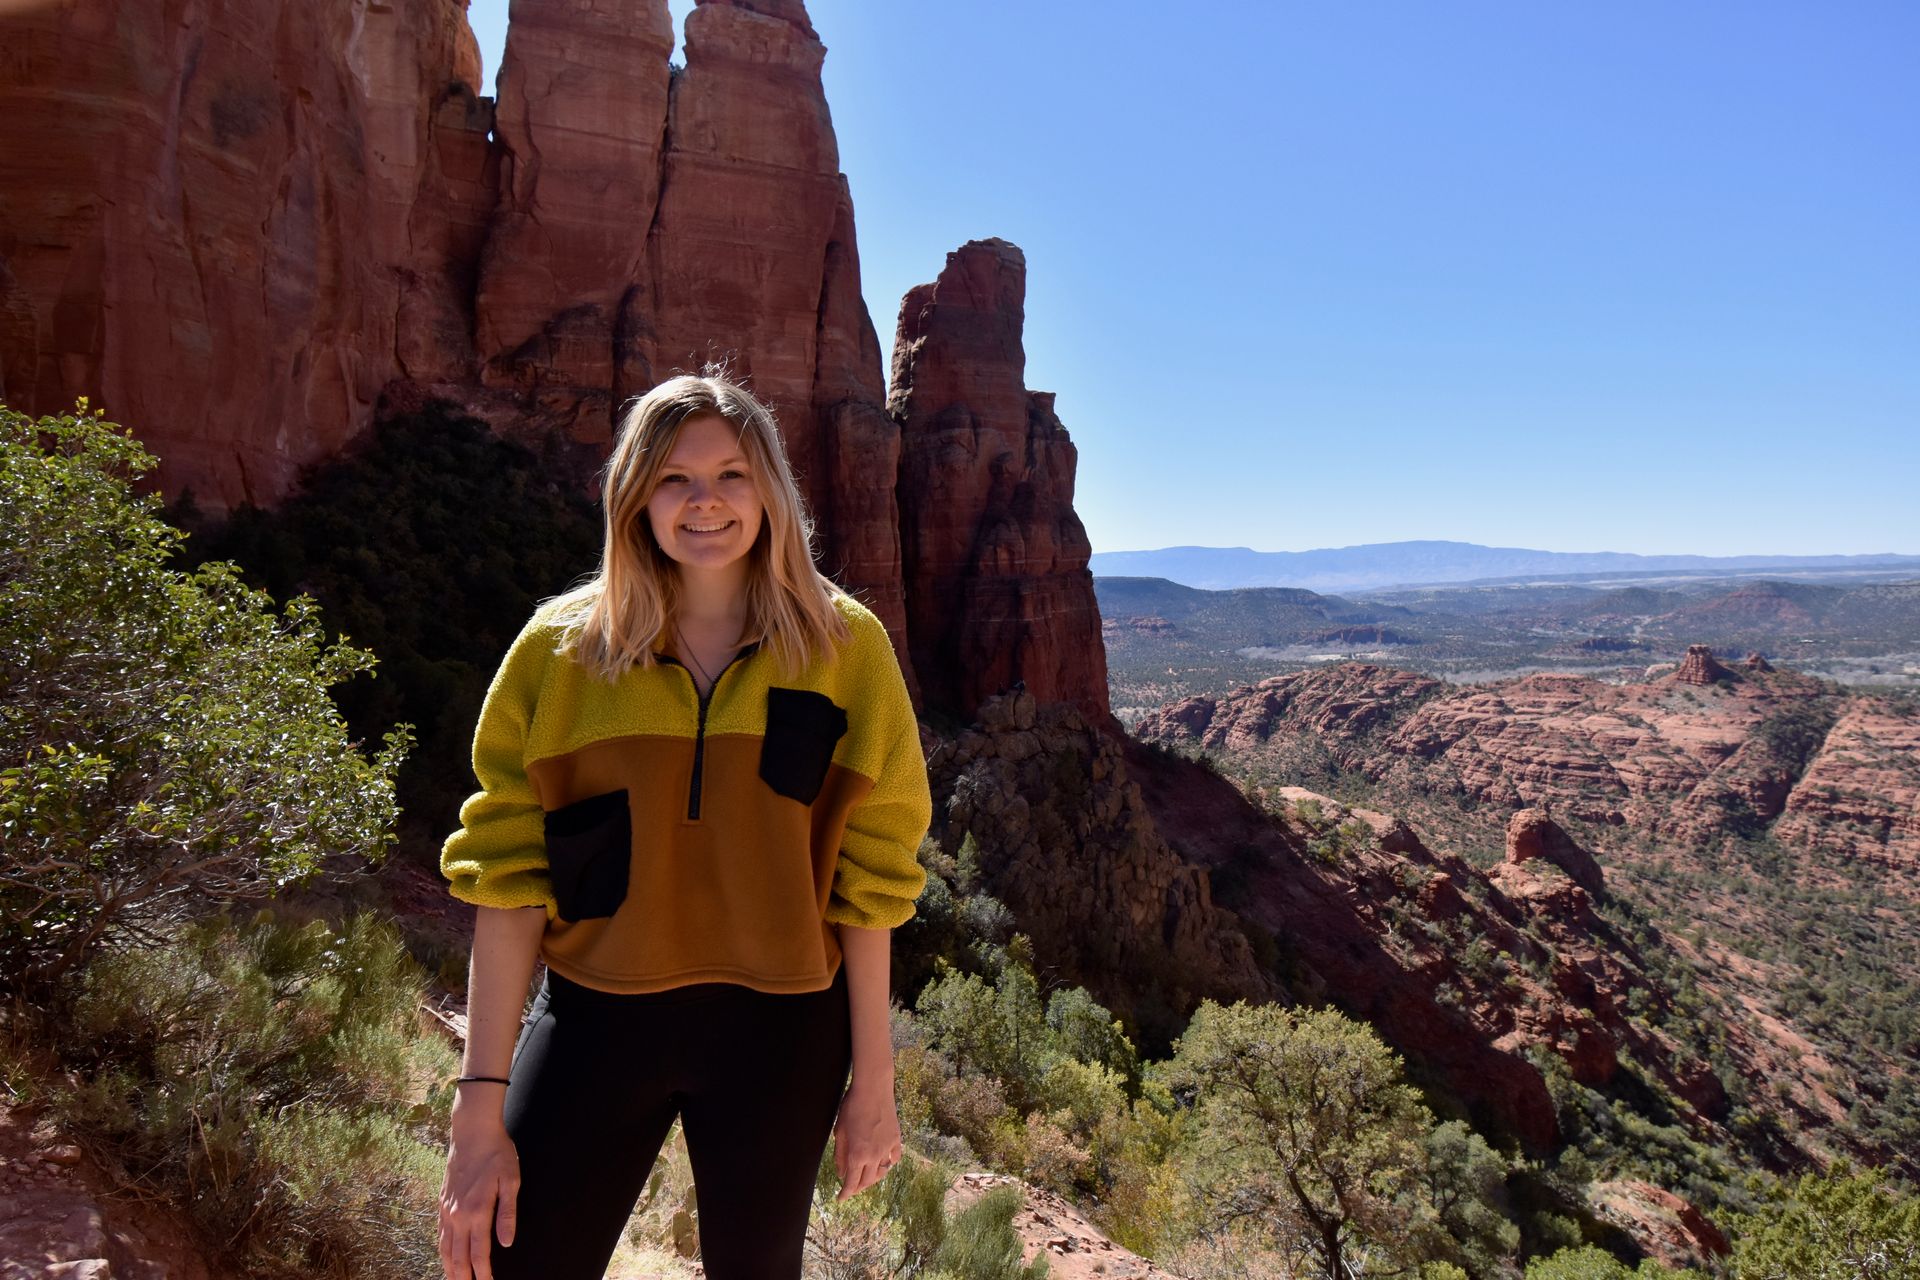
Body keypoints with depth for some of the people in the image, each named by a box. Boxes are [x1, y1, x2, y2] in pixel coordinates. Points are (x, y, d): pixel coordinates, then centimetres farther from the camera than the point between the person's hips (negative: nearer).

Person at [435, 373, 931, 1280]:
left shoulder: (843, 646, -3)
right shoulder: (560, 649, -2)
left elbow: (866, 880, -1)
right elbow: (508, 876, -3)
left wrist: (873, 1080, 1)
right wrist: (481, 1103, -5)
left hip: (779, 1032, 0)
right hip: (595, 1020, 0)